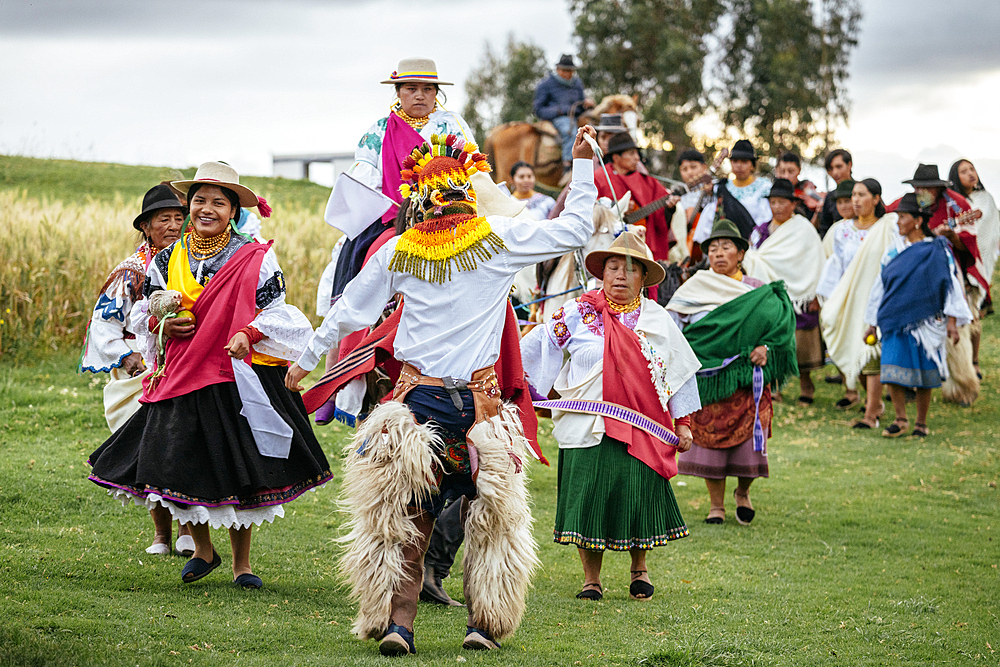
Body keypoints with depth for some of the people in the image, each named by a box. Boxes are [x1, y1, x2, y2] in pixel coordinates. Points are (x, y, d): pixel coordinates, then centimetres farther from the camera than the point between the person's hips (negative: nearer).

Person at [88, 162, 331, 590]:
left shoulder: (255, 259, 0)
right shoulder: (167, 260, 10)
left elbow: (274, 310, -2)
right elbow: (145, 313, 17)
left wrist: (248, 334, -20)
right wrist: (163, 325, -5)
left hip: (238, 378, -3)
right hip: (181, 377, 3)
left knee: (238, 471, -1)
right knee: (182, 466, 1)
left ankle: (241, 563, 14)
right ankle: (202, 548, 26)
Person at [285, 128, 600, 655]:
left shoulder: (398, 251, 3)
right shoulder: (500, 239, -3)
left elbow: (348, 311, 12)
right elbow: (576, 229, 2)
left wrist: (306, 360, 25)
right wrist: (582, 164, 11)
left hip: (417, 395, 1)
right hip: (478, 396, -1)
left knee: (408, 513, 7)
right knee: (491, 510, 12)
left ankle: (397, 621, -1)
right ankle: (484, 622, 14)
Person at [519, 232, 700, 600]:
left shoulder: (658, 321, 9)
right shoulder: (579, 313, 2)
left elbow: (682, 372, 14)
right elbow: (539, 345, 6)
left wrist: (683, 423, 12)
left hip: (640, 428, 1)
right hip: (587, 429, -1)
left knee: (639, 498, 0)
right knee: (588, 501, -1)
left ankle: (639, 570, 24)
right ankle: (591, 579, 13)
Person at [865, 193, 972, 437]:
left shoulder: (937, 250, -2)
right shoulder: (894, 251, 9)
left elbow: (951, 284, -3)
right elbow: (880, 286, 15)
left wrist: (951, 321, -10)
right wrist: (873, 323, 15)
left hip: (924, 321, -3)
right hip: (895, 321, 3)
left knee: (924, 373, 2)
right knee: (892, 371, -8)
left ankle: (921, 423, 14)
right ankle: (901, 420, 5)